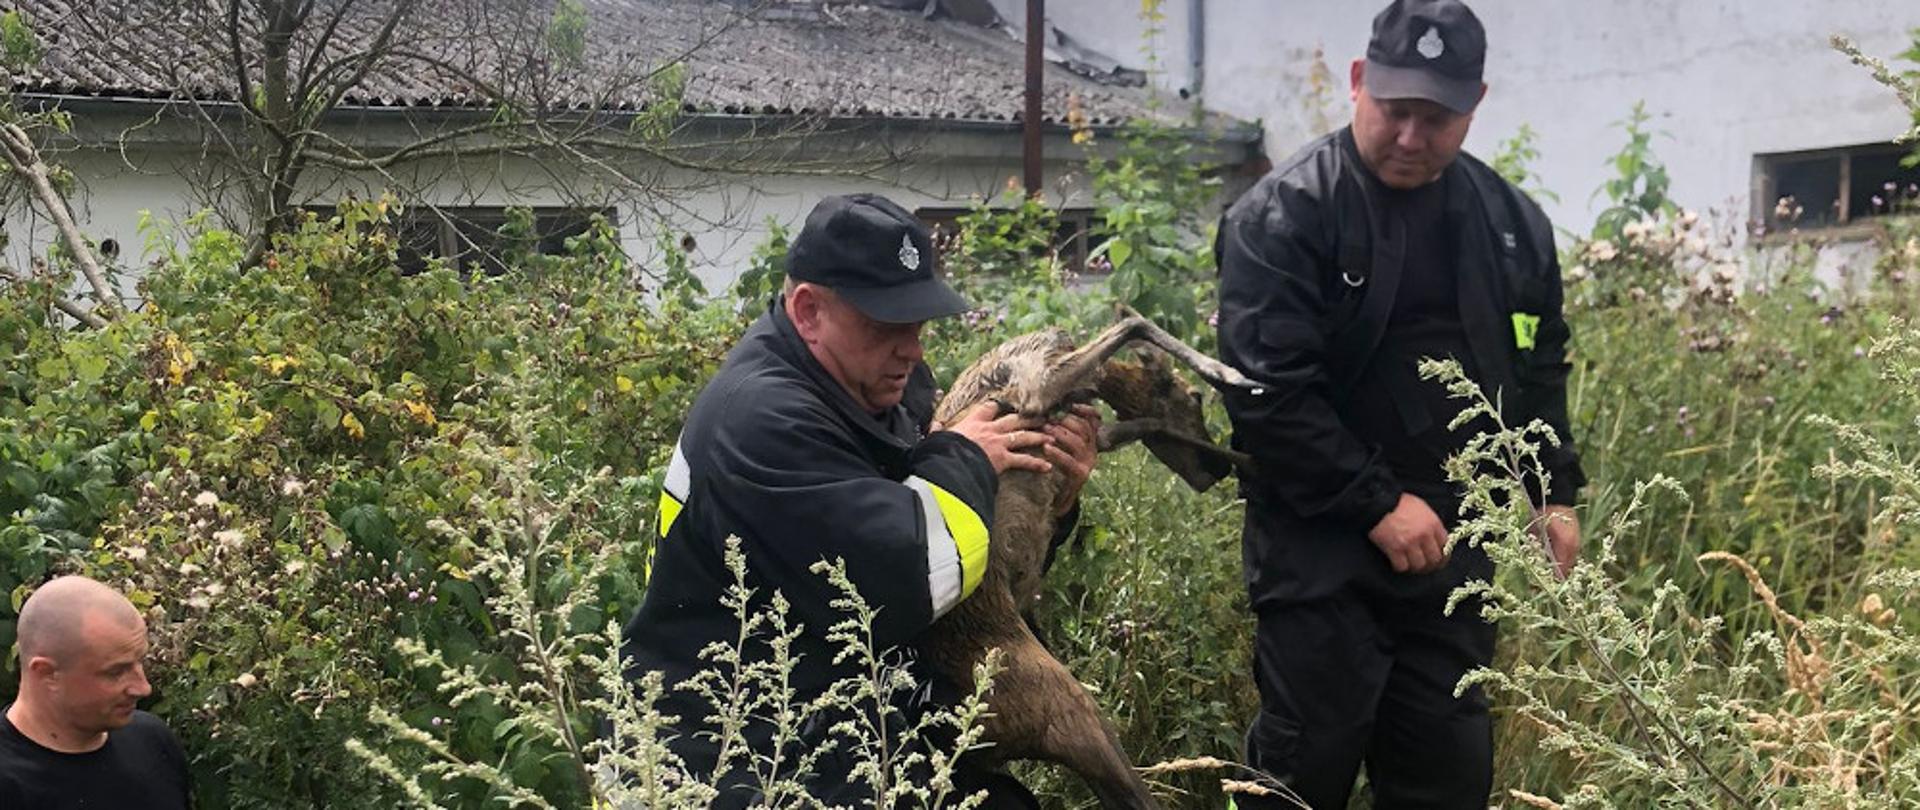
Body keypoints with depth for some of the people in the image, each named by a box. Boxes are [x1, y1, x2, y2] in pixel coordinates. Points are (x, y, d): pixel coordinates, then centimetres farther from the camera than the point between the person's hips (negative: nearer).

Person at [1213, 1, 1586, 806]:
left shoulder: (1510, 222, 7)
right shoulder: (1284, 215, -12)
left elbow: (1539, 370, 19)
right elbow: (1267, 392, -18)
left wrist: (1553, 493, 10)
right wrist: (1377, 505, -18)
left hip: (1453, 542, 6)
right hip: (1320, 544, -5)